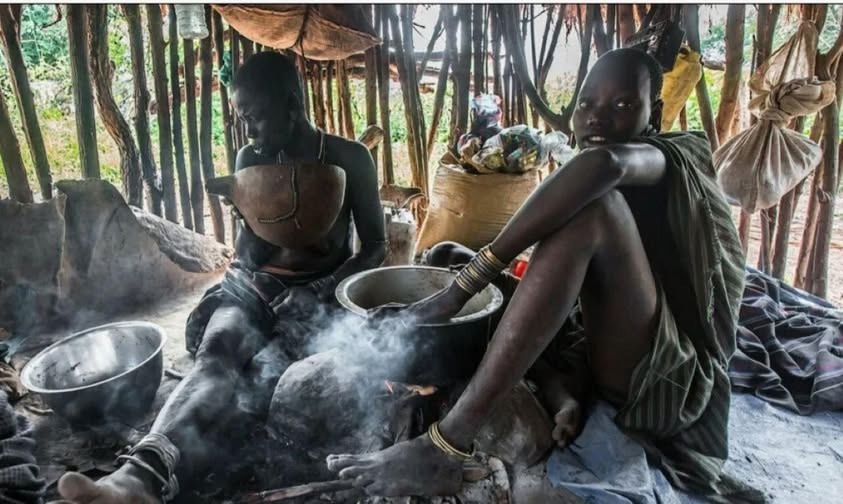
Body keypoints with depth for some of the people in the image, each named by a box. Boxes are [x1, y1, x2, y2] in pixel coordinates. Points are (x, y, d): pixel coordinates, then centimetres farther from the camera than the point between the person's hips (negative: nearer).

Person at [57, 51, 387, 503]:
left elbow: (375, 246, -2)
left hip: (318, 293, -2)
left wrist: (325, 290, -18)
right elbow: (249, 256, 12)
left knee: (263, 371, -36)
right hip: (253, 285, 3)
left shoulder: (349, 159, -2)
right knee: (217, 353, -34)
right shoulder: (252, 159, 9)